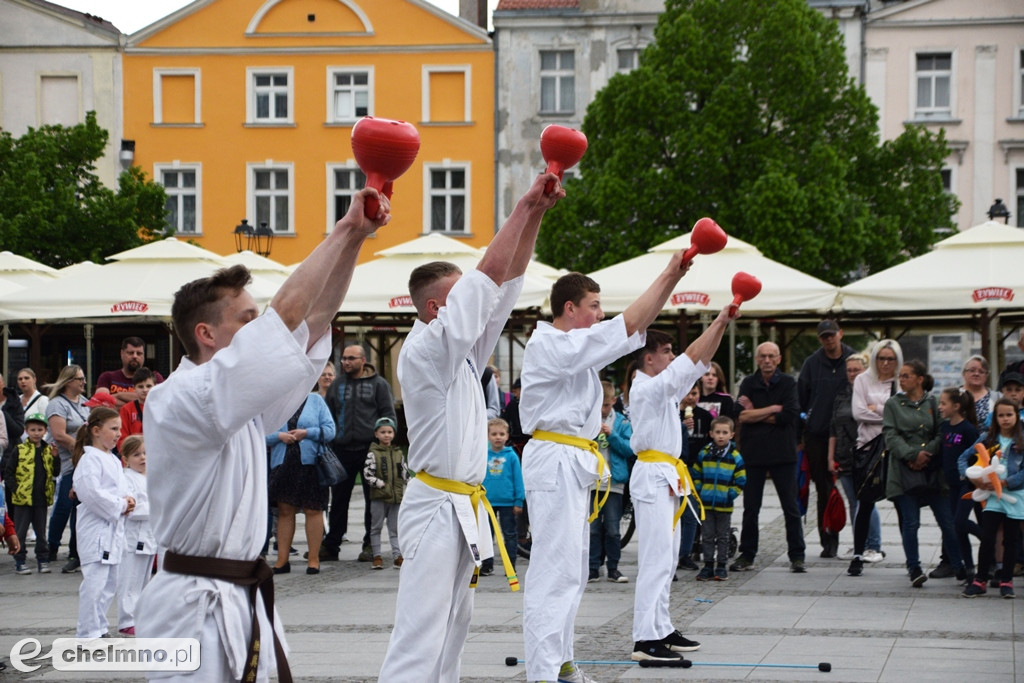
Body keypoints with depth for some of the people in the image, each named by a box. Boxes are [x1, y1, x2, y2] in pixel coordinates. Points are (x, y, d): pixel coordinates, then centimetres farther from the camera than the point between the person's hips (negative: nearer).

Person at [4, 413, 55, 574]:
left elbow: (55, 473, 5)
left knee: (41, 532, 12)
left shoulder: (48, 450, 7)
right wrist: (15, 489, -12)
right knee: (20, 532, 3)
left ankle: (43, 560, 20)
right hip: (23, 499, -3)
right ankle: (19, 562, 10)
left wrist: (55, 458, -10)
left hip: (41, 499, 3)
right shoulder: (20, 450, -3)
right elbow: (8, 473, -2)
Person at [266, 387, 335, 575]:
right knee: (284, 511, 4)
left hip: (310, 463, -2)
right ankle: (282, 560, 9)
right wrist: (279, 436, -10)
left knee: (313, 510, 0)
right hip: (283, 464, 2)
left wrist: (306, 433, -12)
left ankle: (314, 559, 6)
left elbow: (330, 430, 0)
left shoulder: (315, 400, 6)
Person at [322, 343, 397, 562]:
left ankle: (370, 545, 10)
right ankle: (330, 546, 11)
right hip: (342, 450, 3)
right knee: (339, 500, 6)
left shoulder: (378, 384, 4)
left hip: (369, 449, -3)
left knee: (373, 500, 3)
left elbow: (389, 415, 2)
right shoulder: (337, 385, 13)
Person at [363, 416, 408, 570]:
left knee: (395, 528, 5)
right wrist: (382, 485, -15)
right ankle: (376, 556, 10)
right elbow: (367, 475, -10)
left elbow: (405, 475, 13)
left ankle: (397, 556, 6)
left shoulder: (399, 453, 10)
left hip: (397, 498, 3)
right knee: (376, 527, 4)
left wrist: (406, 492, 6)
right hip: (379, 497, -3)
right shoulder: (373, 454, -4)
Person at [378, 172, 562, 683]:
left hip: (460, 507, 10)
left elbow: (506, 282, 13)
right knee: (418, 640, -15)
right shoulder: (426, 347, -14)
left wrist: (536, 213, 5)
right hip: (437, 507, -10)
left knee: (453, 622, 12)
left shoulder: (461, 349, 13)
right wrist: (524, 206, -13)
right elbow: (490, 274, -19)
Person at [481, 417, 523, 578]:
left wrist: (519, 501, -4)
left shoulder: (511, 456, -4)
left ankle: (511, 566, 13)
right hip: (487, 502, 2)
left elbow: (518, 479, -2)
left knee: (509, 535, 6)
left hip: (507, 502, -2)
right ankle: (487, 566, 19)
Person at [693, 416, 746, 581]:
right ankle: (708, 566, 11)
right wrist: (699, 490, 0)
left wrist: (731, 494, -9)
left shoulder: (735, 456, -3)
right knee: (708, 536, 6)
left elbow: (741, 480, 0)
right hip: (706, 503, 2)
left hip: (724, 505, -2)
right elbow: (696, 474, 11)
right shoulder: (704, 453, 2)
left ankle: (721, 567, 12)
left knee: (723, 537, 6)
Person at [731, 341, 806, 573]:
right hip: (753, 452, 1)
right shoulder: (748, 384, 5)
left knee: (791, 507, 1)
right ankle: (747, 555, 14)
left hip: (782, 452, -1)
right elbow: (742, 415, -9)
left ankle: (797, 556, 6)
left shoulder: (788, 383, 1)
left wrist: (756, 414, -7)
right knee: (750, 508, 6)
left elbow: (789, 415, -12)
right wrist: (773, 409, -10)